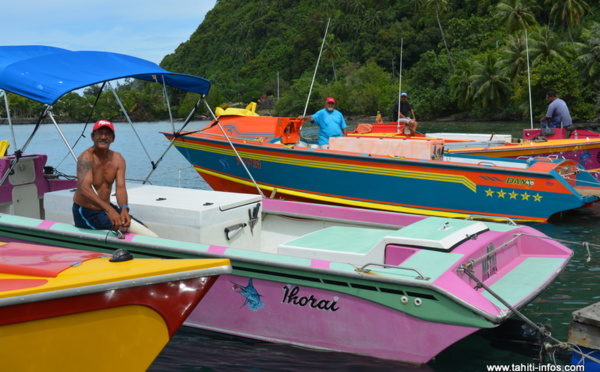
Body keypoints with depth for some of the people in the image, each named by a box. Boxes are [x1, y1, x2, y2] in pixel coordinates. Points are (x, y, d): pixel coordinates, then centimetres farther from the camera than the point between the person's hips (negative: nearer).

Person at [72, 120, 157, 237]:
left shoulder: (117, 159, 0)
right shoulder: (87, 158, -20)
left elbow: (121, 187, -12)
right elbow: (84, 189, -34)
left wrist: (124, 209, -34)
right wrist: (109, 210, -48)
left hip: (107, 208, 7)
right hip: (87, 214, -7)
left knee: (145, 230, 0)